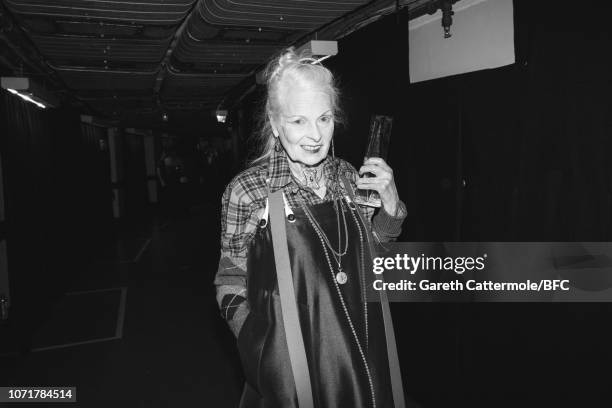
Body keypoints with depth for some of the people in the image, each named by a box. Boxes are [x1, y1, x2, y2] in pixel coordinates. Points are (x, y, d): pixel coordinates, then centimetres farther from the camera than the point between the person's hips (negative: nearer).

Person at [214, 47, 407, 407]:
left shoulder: (349, 177, -3)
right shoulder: (247, 192, -15)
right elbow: (231, 289, -6)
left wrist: (391, 206, -6)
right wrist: (265, 349, -18)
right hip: (292, 371, -4)